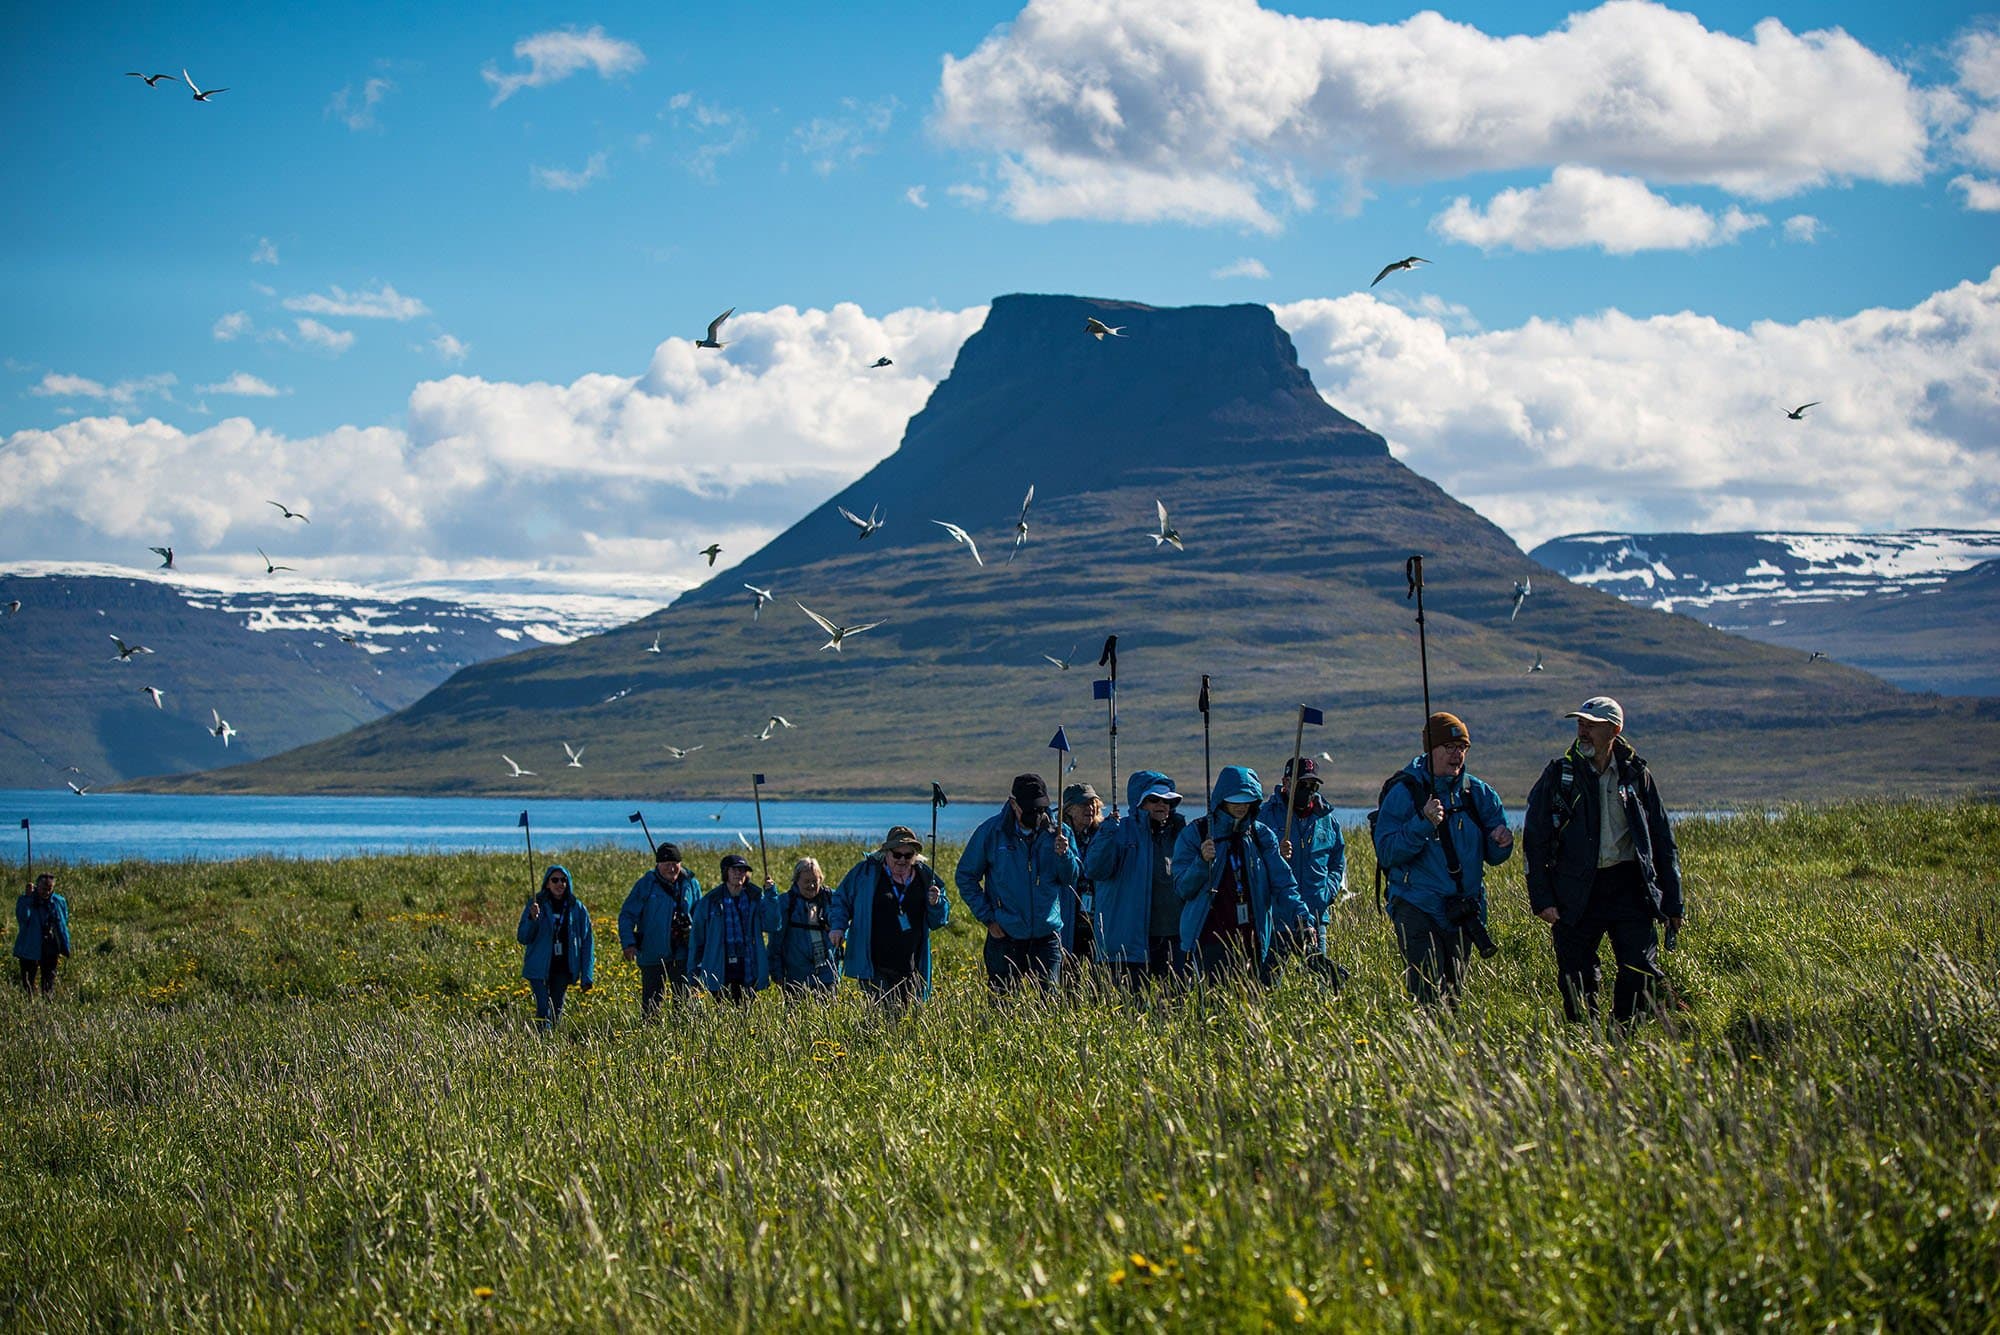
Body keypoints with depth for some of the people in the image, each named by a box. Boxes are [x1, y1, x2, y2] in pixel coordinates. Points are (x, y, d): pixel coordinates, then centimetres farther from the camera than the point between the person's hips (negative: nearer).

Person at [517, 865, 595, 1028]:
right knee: (544, 1012, -11)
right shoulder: (537, 904, -1)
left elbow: (586, 942, 5)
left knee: (556, 1011, 9)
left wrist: (587, 976, -1)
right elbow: (522, 938, -2)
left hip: (563, 969, 2)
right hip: (540, 968, -2)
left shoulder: (577, 908, 3)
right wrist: (532, 918, -21)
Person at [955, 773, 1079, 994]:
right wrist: (987, 917, -4)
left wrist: (1063, 855, -16)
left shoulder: (1055, 832, 1)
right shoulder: (991, 831, -4)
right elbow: (965, 877, 4)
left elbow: (1072, 879, 5)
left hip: (1047, 936, 1)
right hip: (1005, 935, -1)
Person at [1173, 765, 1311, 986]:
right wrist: (1202, 862, -20)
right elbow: (1183, 887, -2)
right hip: (1211, 940, -3)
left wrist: (1301, 919, -13)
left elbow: (1282, 883, 2)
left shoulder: (1261, 835, 8)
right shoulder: (1194, 834, 1)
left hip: (1254, 940, 3)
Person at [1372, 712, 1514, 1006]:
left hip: (1464, 913, 5)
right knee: (1428, 996, -16)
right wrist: (1423, 824, -25)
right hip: (1417, 908, -5)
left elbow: (1493, 856, 13)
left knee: (1452, 996, 11)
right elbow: (1386, 853, -13)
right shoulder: (1404, 792, -5)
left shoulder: (1478, 794, 8)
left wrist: (1502, 842, -11)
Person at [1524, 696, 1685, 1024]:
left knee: (1641, 973, -8)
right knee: (1576, 982, 1)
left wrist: (1672, 903, 9)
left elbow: (1663, 842, 12)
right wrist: (1541, 898, -7)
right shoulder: (1558, 774, 3)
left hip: (1628, 886, 1)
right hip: (1575, 893, 0)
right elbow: (1534, 841, 3)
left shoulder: (1637, 775, 7)